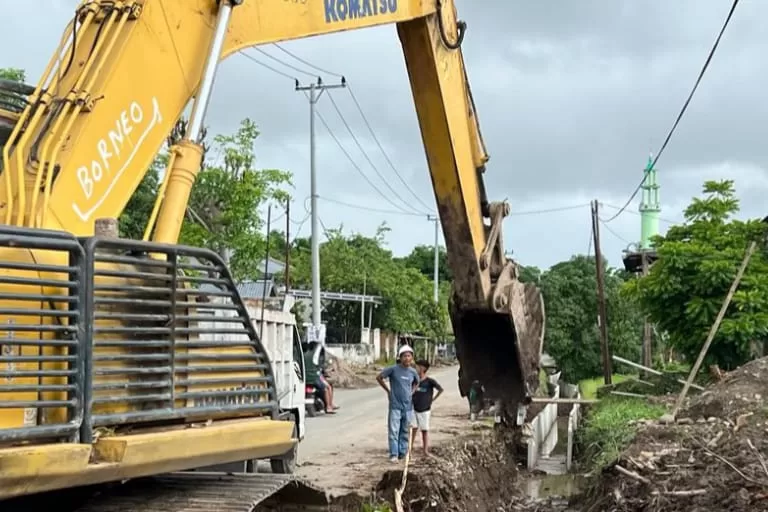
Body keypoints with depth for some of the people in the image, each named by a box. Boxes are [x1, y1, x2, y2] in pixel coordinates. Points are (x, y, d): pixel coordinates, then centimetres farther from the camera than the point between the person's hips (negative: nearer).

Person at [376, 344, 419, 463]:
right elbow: (379, 377, -1)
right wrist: (388, 391, 2)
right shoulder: (393, 369, -10)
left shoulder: (413, 372, 3)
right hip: (395, 405, -4)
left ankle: (402, 453, 20)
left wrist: (412, 392, 10)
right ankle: (393, 454, -1)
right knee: (393, 431, -5)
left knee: (405, 431, 10)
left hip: (408, 406, 4)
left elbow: (416, 382, 25)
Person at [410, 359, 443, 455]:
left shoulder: (430, 381, -11)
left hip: (424, 410, -3)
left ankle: (426, 450, 13)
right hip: (414, 409, 3)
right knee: (413, 429, 4)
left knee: (425, 430, 5)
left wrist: (433, 399, -6)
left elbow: (441, 389, -9)